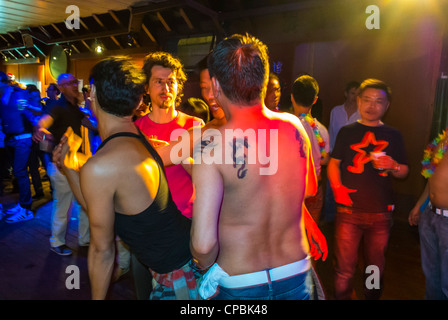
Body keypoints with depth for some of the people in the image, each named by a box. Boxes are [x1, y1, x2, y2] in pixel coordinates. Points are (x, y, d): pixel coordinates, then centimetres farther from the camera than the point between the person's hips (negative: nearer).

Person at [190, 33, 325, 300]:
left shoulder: (213, 143, -24)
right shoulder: (294, 126, -9)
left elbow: (203, 242, -25)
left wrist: (206, 267, -4)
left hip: (239, 286, -4)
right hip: (297, 277, 4)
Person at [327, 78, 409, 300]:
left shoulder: (393, 136, 10)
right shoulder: (347, 132, 8)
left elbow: (404, 172, 11)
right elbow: (333, 163, 7)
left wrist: (393, 166, -11)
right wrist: (337, 187, -9)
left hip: (381, 213, 2)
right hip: (349, 210, -1)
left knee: (376, 268, 13)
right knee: (344, 268, 0)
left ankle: (372, 296, 34)